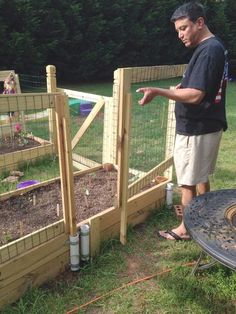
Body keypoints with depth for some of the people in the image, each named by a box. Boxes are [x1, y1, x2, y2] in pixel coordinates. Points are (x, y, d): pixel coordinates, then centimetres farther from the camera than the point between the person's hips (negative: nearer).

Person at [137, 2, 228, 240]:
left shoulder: (208, 51, -19)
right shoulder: (215, 47, 13)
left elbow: (195, 95, -26)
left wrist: (158, 92, -29)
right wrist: (183, 87, 10)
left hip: (195, 129, -10)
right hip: (207, 125, 10)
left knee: (188, 182, 2)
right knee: (201, 177, 20)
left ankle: (186, 229, 19)